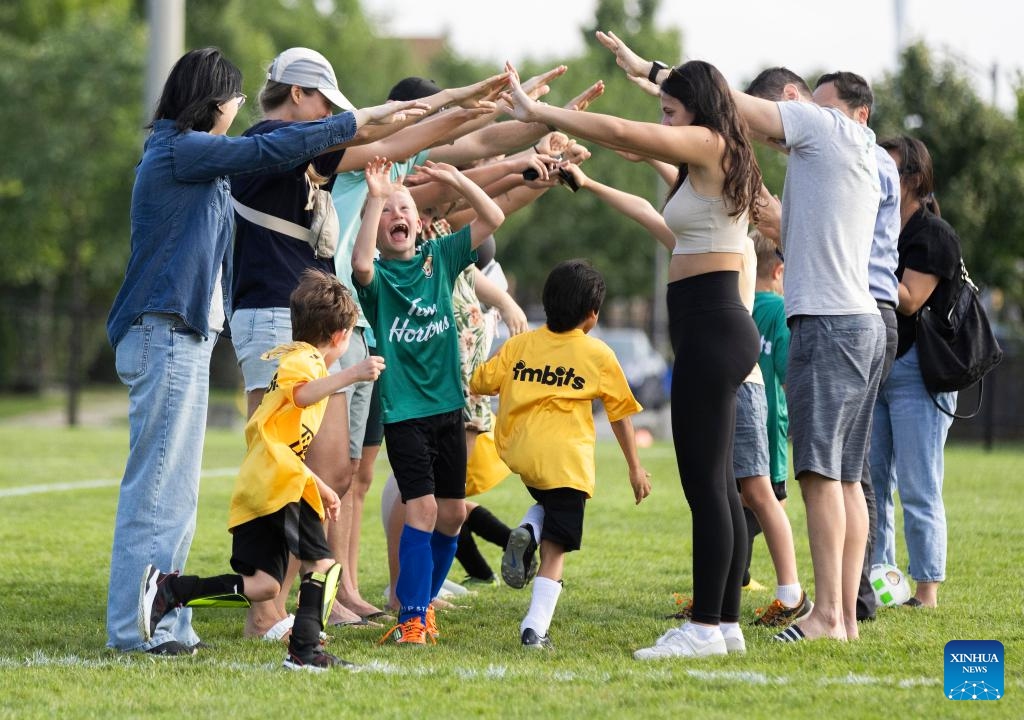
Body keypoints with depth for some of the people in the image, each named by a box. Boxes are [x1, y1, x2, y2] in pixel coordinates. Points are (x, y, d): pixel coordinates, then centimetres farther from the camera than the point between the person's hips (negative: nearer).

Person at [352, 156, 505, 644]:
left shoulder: (440, 257, 6)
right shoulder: (378, 275, -6)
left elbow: (492, 219, 3)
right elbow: (361, 264, -31)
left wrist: (456, 180, -8)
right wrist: (375, 197, -32)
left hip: (447, 404, 5)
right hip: (403, 409, -5)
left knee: (453, 512, 8)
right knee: (423, 507, -15)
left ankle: (425, 599, 26)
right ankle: (411, 617, -10)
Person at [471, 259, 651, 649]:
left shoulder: (518, 345, 9)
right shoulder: (599, 355, 4)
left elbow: (479, 383, 9)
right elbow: (620, 413, 9)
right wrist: (635, 467, 16)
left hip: (519, 452, 3)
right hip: (566, 460, -3)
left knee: (546, 501, 33)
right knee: (554, 551, 1)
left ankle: (526, 534, 0)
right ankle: (535, 628, -11)